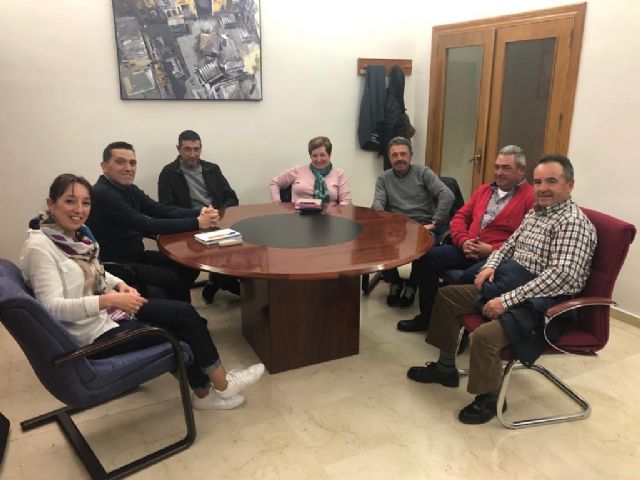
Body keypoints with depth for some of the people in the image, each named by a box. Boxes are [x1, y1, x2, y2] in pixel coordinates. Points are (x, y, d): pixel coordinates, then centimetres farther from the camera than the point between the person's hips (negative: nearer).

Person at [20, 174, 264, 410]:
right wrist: (109, 300, -34)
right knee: (184, 330, -7)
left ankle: (204, 391, 7)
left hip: (105, 311, 8)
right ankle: (222, 385, 15)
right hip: (93, 334, -8)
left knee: (185, 313, -7)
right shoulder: (39, 247, -20)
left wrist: (119, 285, -2)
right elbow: (53, 307, -26)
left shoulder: (78, 234, 4)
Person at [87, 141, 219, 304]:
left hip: (137, 255, 9)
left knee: (190, 266, 4)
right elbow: (146, 226, -27)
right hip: (115, 265, -9)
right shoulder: (102, 194, -22)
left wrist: (199, 212, -15)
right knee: (176, 279, -17)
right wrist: (196, 223, -25)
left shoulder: (129, 189, 7)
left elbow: (161, 210, 1)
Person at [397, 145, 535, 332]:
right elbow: (460, 216, 17)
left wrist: (492, 249, -18)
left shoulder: (531, 197, -5)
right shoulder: (485, 189, 19)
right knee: (426, 257, -11)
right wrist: (463, 241, -4)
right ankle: (427, 316, 1)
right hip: (468, 250, 7)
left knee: (469, 277, -35)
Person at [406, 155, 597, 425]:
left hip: (540, 303, -10)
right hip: (506, 285, 10)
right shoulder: (534, 213, 12)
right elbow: (509, 245, 23)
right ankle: (445, 367, 21)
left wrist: (507, 300, -28)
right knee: (446, 296, 9)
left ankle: (487, 399, -1)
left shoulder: (574, 222, -16)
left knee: (484, 336, -31)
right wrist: (490, 265, 0)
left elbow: (561, 274, -26)